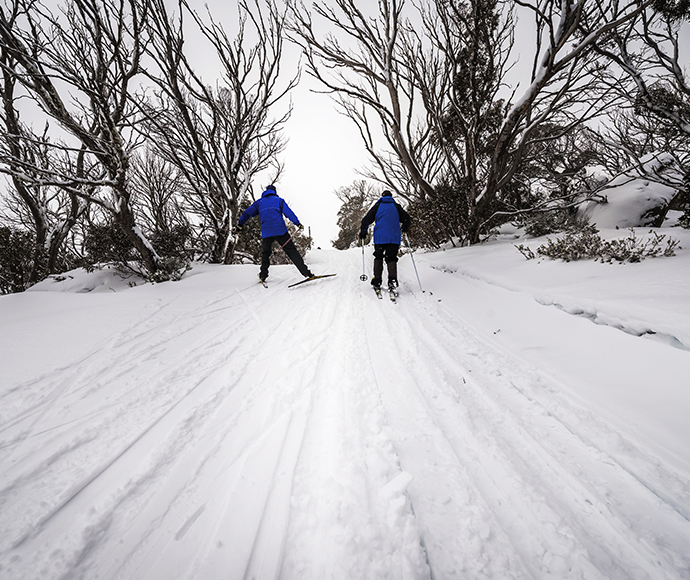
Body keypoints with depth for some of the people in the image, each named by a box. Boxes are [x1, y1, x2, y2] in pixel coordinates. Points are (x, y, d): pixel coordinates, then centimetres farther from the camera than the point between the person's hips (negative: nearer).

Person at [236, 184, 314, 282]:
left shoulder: (259, 202, 19)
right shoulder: (279, 200, 12)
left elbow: (247, 212, 20)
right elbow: (289, 213, -1)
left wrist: (240, 223, 30)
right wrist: (298, 223, -4)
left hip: (266, 233, 2)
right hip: (280, 231, -2)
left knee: (265, 253, 20)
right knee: (292, 251, -2)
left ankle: (263, 275, 17)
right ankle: (305, 271, -12)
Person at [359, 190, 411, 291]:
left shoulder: (377, 206, 11)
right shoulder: (396, 206, 14)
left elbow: (366, 219, 7)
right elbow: (406, 219, 15)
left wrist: (363, 232, 18)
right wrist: (404, 229, 34)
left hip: (380, 237, -1)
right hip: (394, 237, 1)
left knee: (378, 258, 12)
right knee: (391, 259, 4)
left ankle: (377, 281, 5)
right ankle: (392, 280, -16)